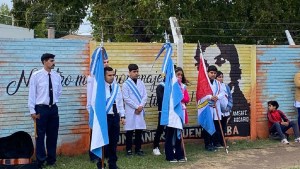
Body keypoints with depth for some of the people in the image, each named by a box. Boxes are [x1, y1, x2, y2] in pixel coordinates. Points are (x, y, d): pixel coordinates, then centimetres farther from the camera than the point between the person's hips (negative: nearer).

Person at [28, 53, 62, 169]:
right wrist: (32, 111, -9)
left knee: (53, 135, 11)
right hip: (41, 108, -4)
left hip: (53, 108, 5)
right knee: (40, 135, 2)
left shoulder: (57, 76, 4)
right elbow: (31, 94, -7)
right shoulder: (36, 75, -9)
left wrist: (54, 100, 10)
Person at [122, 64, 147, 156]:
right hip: (130, 111, -4)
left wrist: (141, 106, -7)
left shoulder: (141, 83, 9)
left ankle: (138, 149, 15)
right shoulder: (126, 84, -3)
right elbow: (126, 98, -9)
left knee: (139, 130, 6)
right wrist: (136, 107, -10)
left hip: (140, 110, 4)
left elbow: (145, 96, 6)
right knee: (130, 130, 1)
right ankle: (129, 149, 8)